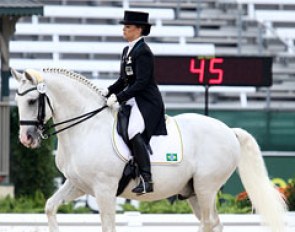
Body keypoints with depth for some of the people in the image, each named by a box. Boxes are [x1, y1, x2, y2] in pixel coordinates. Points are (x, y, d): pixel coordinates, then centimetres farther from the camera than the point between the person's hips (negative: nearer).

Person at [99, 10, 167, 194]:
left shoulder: (143, 52, -14)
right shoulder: (127, 51, 15)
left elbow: (141, 83, -20)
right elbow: (123, 80, 20)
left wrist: (118, 97, -21)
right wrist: (108, 91, 3)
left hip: (147, 102, -11)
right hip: (131, 102, 11)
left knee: (134, 132, -28)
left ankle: (146, 180, -31)